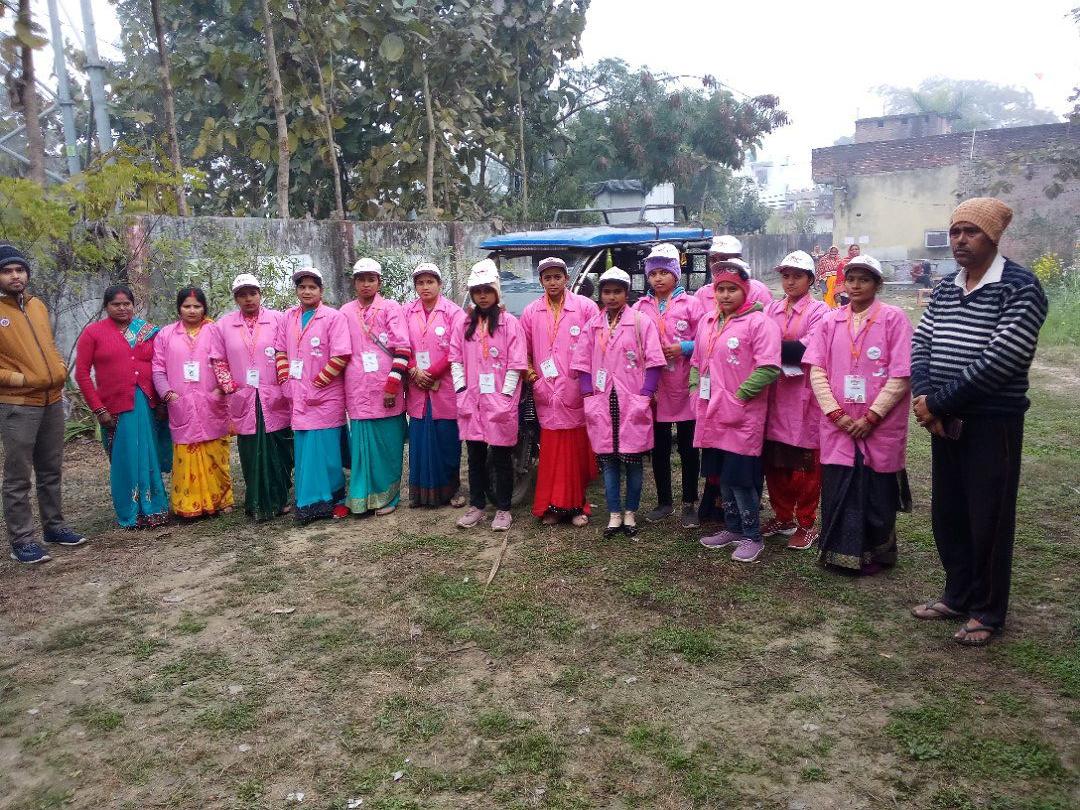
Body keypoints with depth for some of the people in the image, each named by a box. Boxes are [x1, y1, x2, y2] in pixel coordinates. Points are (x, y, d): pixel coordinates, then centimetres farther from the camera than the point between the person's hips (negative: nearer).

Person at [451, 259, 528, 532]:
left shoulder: (510, 323, -3)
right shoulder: (465, 324, 9)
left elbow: (516, 363, -6)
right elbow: (456, 359, 9)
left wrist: (505, 396, -11)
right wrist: (461, 391, -1)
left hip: (499, 402, -4)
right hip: (471, 402, 4)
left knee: (501, 457, 4)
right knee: (475, 456, 12)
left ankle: (503, 509, 14)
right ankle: (476, 505, 24)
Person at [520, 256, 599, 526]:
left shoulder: (585, 307, 0)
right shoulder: (531, 312, 9)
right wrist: (529, 371, 2)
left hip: (577, 391, -2)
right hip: (546, 392, 2)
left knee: (577, 450, 4)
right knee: (551, 451, 4)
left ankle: (576, 504, 16)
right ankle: (551, 506, 14)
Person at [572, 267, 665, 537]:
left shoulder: (641, 322, -2)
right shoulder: (593, 325, 8)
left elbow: (653, 361, -5)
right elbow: (582, 363, 9)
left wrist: (645, 396, -11)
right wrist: (590, 397, 0)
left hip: (633, 403, -3)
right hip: (602, 403, 3)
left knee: (633, 460, 5)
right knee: (608, 460, 7)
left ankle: (630, 513, 18)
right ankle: (614, 515, 17)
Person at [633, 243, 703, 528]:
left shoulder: (691, 304, -2)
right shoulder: (640, 307, 6)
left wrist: (683, 348, -17)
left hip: (684, 387, -3)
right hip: (654, 390, 3)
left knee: (688, 447, 7)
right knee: (659, 448, 12)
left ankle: (689, 504, 19)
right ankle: (664, 502, 26)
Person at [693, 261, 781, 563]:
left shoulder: (759, 322, -10)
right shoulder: (707, 321, 12)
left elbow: (769, 368, -17)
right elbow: (697, 362, 21)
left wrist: (739, 395, -16)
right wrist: (698, 391, 8)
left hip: (742, 416, -7)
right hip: (712, 414, 7)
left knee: (741, 478, -2)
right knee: (722, 475, 16)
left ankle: (752, 537, 13)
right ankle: (732, 528, 30)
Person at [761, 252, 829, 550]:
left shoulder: (819, 311, -3)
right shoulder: (772, 309, 12)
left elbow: (807, 348, -16)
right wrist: (786, 352, -13)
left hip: (804, 395, -5)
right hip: (774, 393, 5)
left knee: (804, 464, 2)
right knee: (773, 460, 10)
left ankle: (806, 524, 14)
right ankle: (782, 517, 26)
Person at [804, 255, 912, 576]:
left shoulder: (894, 318, -4)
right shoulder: (830, 321, 7)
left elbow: (901, 375, -9)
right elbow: (816, 369, 2)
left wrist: (871, 418, -13)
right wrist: (835, 413, -8)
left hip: (880, 426, -3)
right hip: (838, 425, 3)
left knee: (877, 493, 7)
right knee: (836, 491, 6)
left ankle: (874, 555, 25)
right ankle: (840, 553, 22)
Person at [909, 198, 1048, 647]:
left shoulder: (1020, 287, -10)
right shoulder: (944, 290, 11)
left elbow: (1002, 359, -19)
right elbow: (920, 344, 5)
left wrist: (938, 400, -19)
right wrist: (924, 398, -12)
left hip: (993, 421, -6)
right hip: (945, 420, 7)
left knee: (989, 518, 3)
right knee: (946, 511, 14)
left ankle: (987, 612, 18)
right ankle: (957, 594, 31)